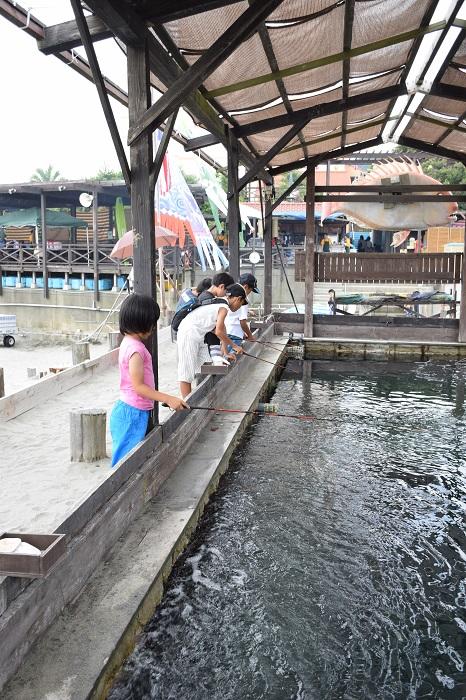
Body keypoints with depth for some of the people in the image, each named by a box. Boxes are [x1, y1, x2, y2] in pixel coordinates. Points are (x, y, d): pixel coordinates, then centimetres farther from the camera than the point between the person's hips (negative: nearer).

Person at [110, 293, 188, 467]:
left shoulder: (129, 342, 10)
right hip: (133, 414, -10)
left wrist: (163, 399, 18)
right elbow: (139, 386, -21)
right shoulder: (135, 348, -20)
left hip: (128, 411, 10)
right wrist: (168, 399, -19)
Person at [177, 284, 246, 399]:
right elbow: (219, 332, -18)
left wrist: (225, 353, 14)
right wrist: (234, 346, -6)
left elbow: (221, 331, 17)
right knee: (187, 372, -5)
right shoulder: (224, 307, -12)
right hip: (189, 333, -10)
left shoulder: (218, 303, 16)